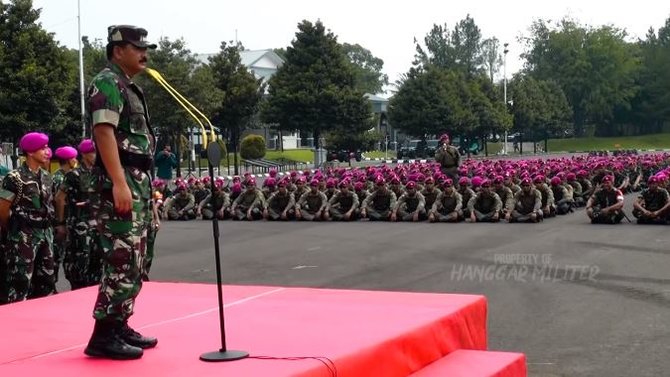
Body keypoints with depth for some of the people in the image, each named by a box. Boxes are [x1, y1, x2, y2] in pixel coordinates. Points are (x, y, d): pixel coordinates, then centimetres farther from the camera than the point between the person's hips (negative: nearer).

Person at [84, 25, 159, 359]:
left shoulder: (129, 87, 21)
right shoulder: (107, 83, -8)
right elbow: (104, 133, -19)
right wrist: (119, 183, -27)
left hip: (139, 181, 10)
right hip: (122, 181, -10)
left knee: (134, 261, 13)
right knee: (121, 260, -13)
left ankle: (119, 326, 20)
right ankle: (104, 336, -9)